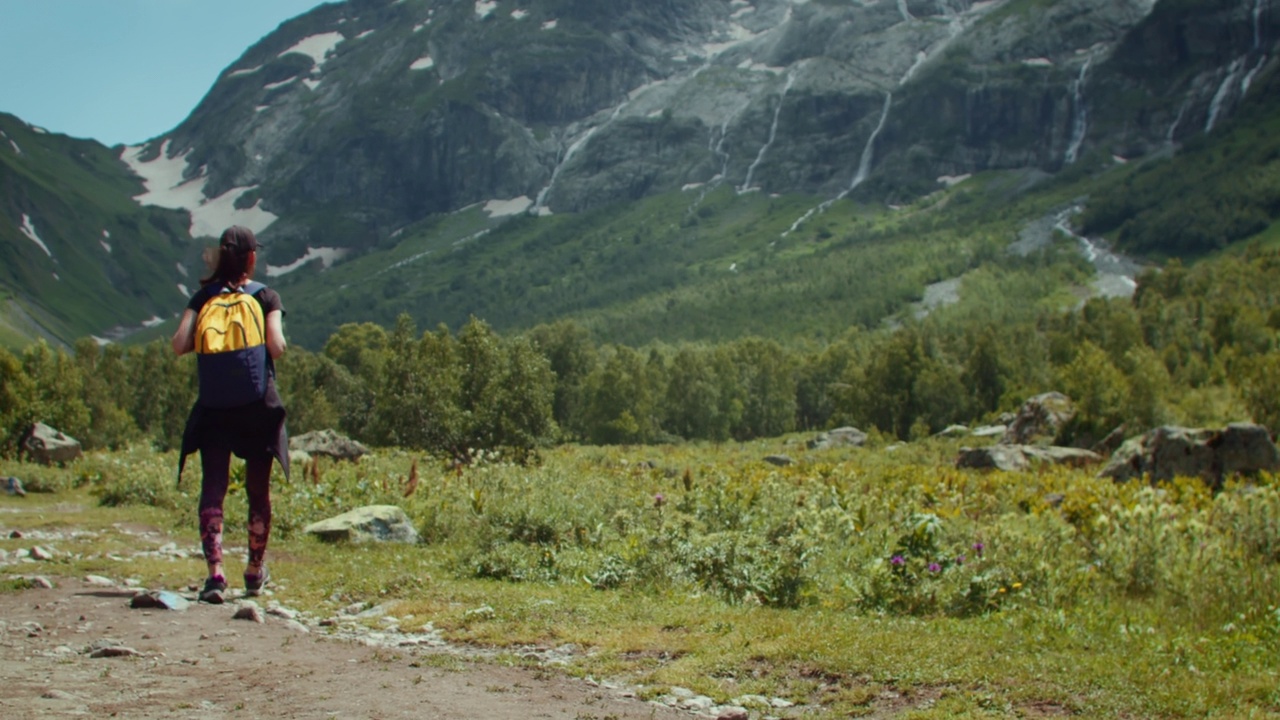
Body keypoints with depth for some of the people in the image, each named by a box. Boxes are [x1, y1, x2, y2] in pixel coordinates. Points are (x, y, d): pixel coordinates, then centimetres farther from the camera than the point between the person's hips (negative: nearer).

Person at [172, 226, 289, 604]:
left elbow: (180, 344, -7)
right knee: (258, 490, 13)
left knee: (213, 488, -1)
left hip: (214, 406, 1)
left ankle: (215, 573, -16)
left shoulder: (204, 297, 4)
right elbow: (276, 347, -12)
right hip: (258, 404, -1)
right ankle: (255, 572, 26)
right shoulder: (266, 296, -1)